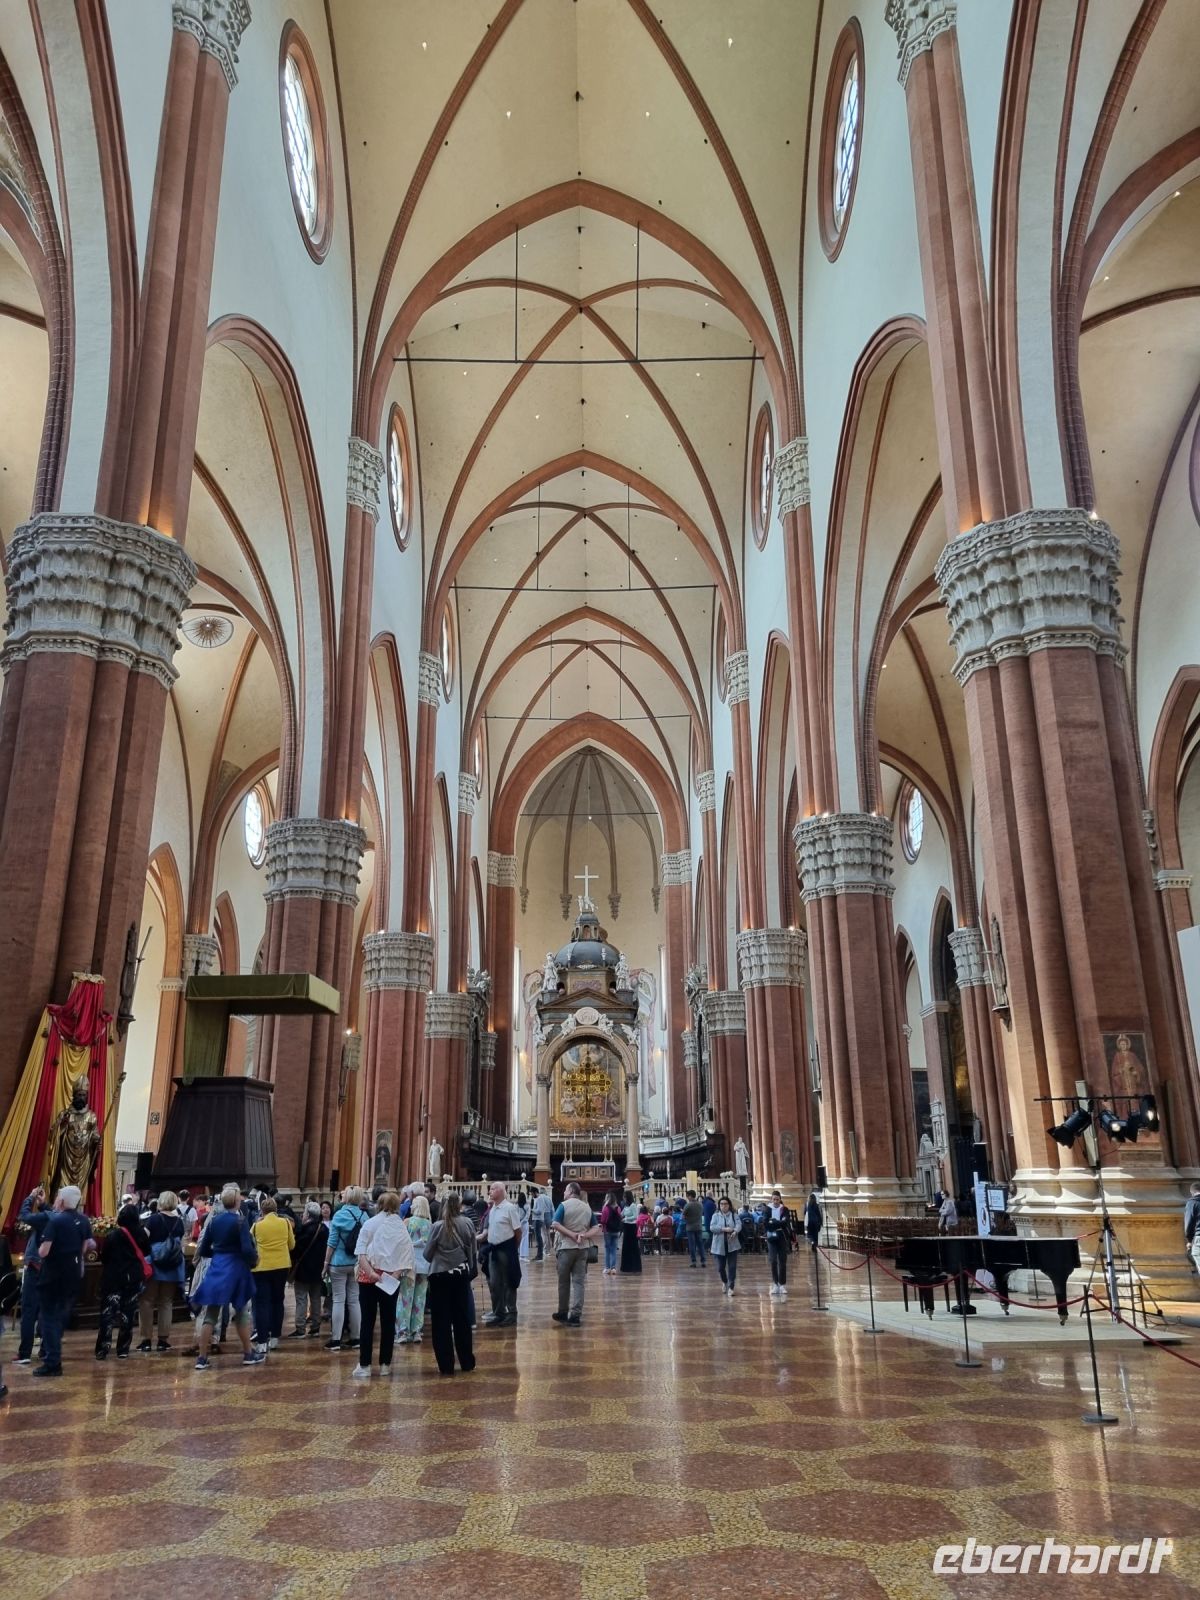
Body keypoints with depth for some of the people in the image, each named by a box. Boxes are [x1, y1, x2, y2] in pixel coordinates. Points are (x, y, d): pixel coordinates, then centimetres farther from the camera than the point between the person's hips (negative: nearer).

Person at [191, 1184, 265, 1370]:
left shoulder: (214, 1220, 3)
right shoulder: (240, 1221, -13)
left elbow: (204, 1250, 8)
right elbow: (247, 1250, -20)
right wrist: (253, 1259, 0)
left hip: (216, 1269, 4)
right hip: (236, 1270, -4)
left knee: (210, 1315, 7)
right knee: (241, 1313, 11)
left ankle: (202, 1358, 5)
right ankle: (249, 1354, 21)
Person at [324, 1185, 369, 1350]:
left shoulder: (339, 1215, -10)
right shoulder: (364, 1216, 2)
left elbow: (332, 1242, -9)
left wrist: (326, 1263, -2)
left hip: (339, 1263, -4)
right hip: (357, 1263, 4)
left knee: (339, 1300, 1)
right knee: (354, 1300, 10)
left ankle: (335, 1339, 3)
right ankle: (354, 1337, 15)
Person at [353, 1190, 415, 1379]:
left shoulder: (370, 1223, 0)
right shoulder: (402, 1227, 1)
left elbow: (361, 1252, -11)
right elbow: (407, 1256, -9)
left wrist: (370, 1272, -17)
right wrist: (396, 1274, -12)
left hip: (369, 1277, -1)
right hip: (392, 1280, 1)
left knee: (367, 1321, 6)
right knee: (388, 1322, 9)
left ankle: (364, 1365, 6)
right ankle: (385, 1365, 11)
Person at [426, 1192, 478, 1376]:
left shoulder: (438, 1226, -13)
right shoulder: (468, 1223, -6)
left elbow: (427, 1254, -4)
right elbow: (473, 1251, 1)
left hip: (440, 1276, -3)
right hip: (461, 1274, 3)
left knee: (442, 1321, 6)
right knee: (462, 1319, 15)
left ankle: (446, 1367, 8)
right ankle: (467, 1363, 23)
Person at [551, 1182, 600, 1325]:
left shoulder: (564, 1205, -6)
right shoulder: (587, 1207, 10)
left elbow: (555, 1225, -18)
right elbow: (596, 1228, 6)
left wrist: (572, 1235, -16)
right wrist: (584, 1235, -9)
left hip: (567, 1247, -4)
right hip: (583, 1248, 4)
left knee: (564, 1281, 10)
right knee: (579, 1282, 2)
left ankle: (563, 1313, 19)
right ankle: (576, 1315, -4)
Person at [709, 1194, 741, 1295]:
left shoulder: (734, 1215, 4)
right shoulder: (715, 1215, 2)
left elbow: (738, 1224, -12)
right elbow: (712, 1227, -10)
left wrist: (735, 1231, -33)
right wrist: (724, 1229, -22)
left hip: (732, 1245, 0)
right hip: (720, 1245, 0)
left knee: (732, 1267, -5)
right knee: (721, 1267, 8)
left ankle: (731, 1287, 1)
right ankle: (725, 1282, 34)